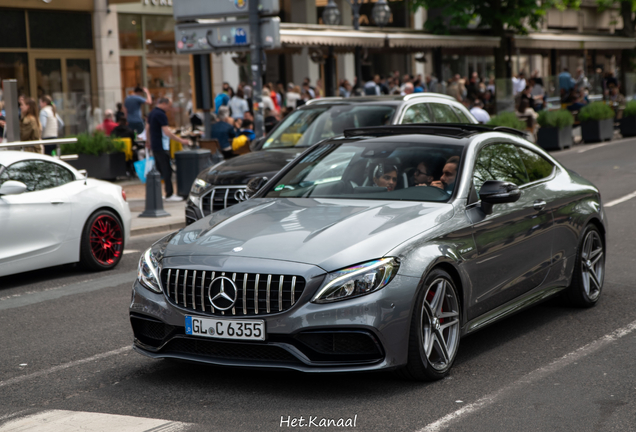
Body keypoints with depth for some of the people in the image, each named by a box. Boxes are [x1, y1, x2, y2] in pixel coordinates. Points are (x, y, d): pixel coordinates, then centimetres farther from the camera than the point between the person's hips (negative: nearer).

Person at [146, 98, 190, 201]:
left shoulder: (152, 113, 13)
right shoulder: (161, 115, -17)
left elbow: (147, 128, 23)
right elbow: (167, 132, -22)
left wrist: (148, 141, 34)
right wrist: (181, 140, -19)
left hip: (155, 146, 10)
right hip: (162, 146, -10)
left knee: (158, 169, 15)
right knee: (167, 170, -7)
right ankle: (169, 194, -7)